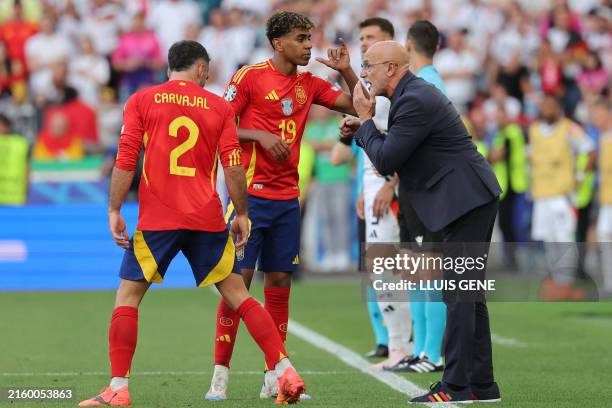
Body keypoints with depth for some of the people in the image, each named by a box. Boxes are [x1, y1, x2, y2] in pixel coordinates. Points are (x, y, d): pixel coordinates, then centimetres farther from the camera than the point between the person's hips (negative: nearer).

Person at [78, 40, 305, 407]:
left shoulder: (141, 101, 4)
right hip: (208, 219, 2)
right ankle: (285, 371, 2)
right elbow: (234, 166, 2)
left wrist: (114, 211, 1)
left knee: (128, 295, 6)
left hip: (157, 220, -2)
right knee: (238, 294, 9)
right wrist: (242, 215, 10)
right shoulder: (219, 106, 8)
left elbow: (126, 161, -2)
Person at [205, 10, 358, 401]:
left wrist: (346, 70, -1)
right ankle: (220, 375, -3)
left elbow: (357, 106, 12)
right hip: (251, 193, -5)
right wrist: (261, 136, -16)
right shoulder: (250, 76, -4)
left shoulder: (310, 84, 11)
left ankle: (274, 378, 10)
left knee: (280, 282, 6)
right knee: (238, 280, -8)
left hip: (287, 198, 5)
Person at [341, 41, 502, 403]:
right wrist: (361, 130, 9)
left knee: (459, 292, -10)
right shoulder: (416, 94, 16)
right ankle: (481, 384, 15)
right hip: (471, 200, 11)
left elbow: (385, 161, -15)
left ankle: (456, 387, -10)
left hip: (466, 199, -11)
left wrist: (365, 120, -3)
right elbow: (395, 150, 22)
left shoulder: (414, 101, -17)